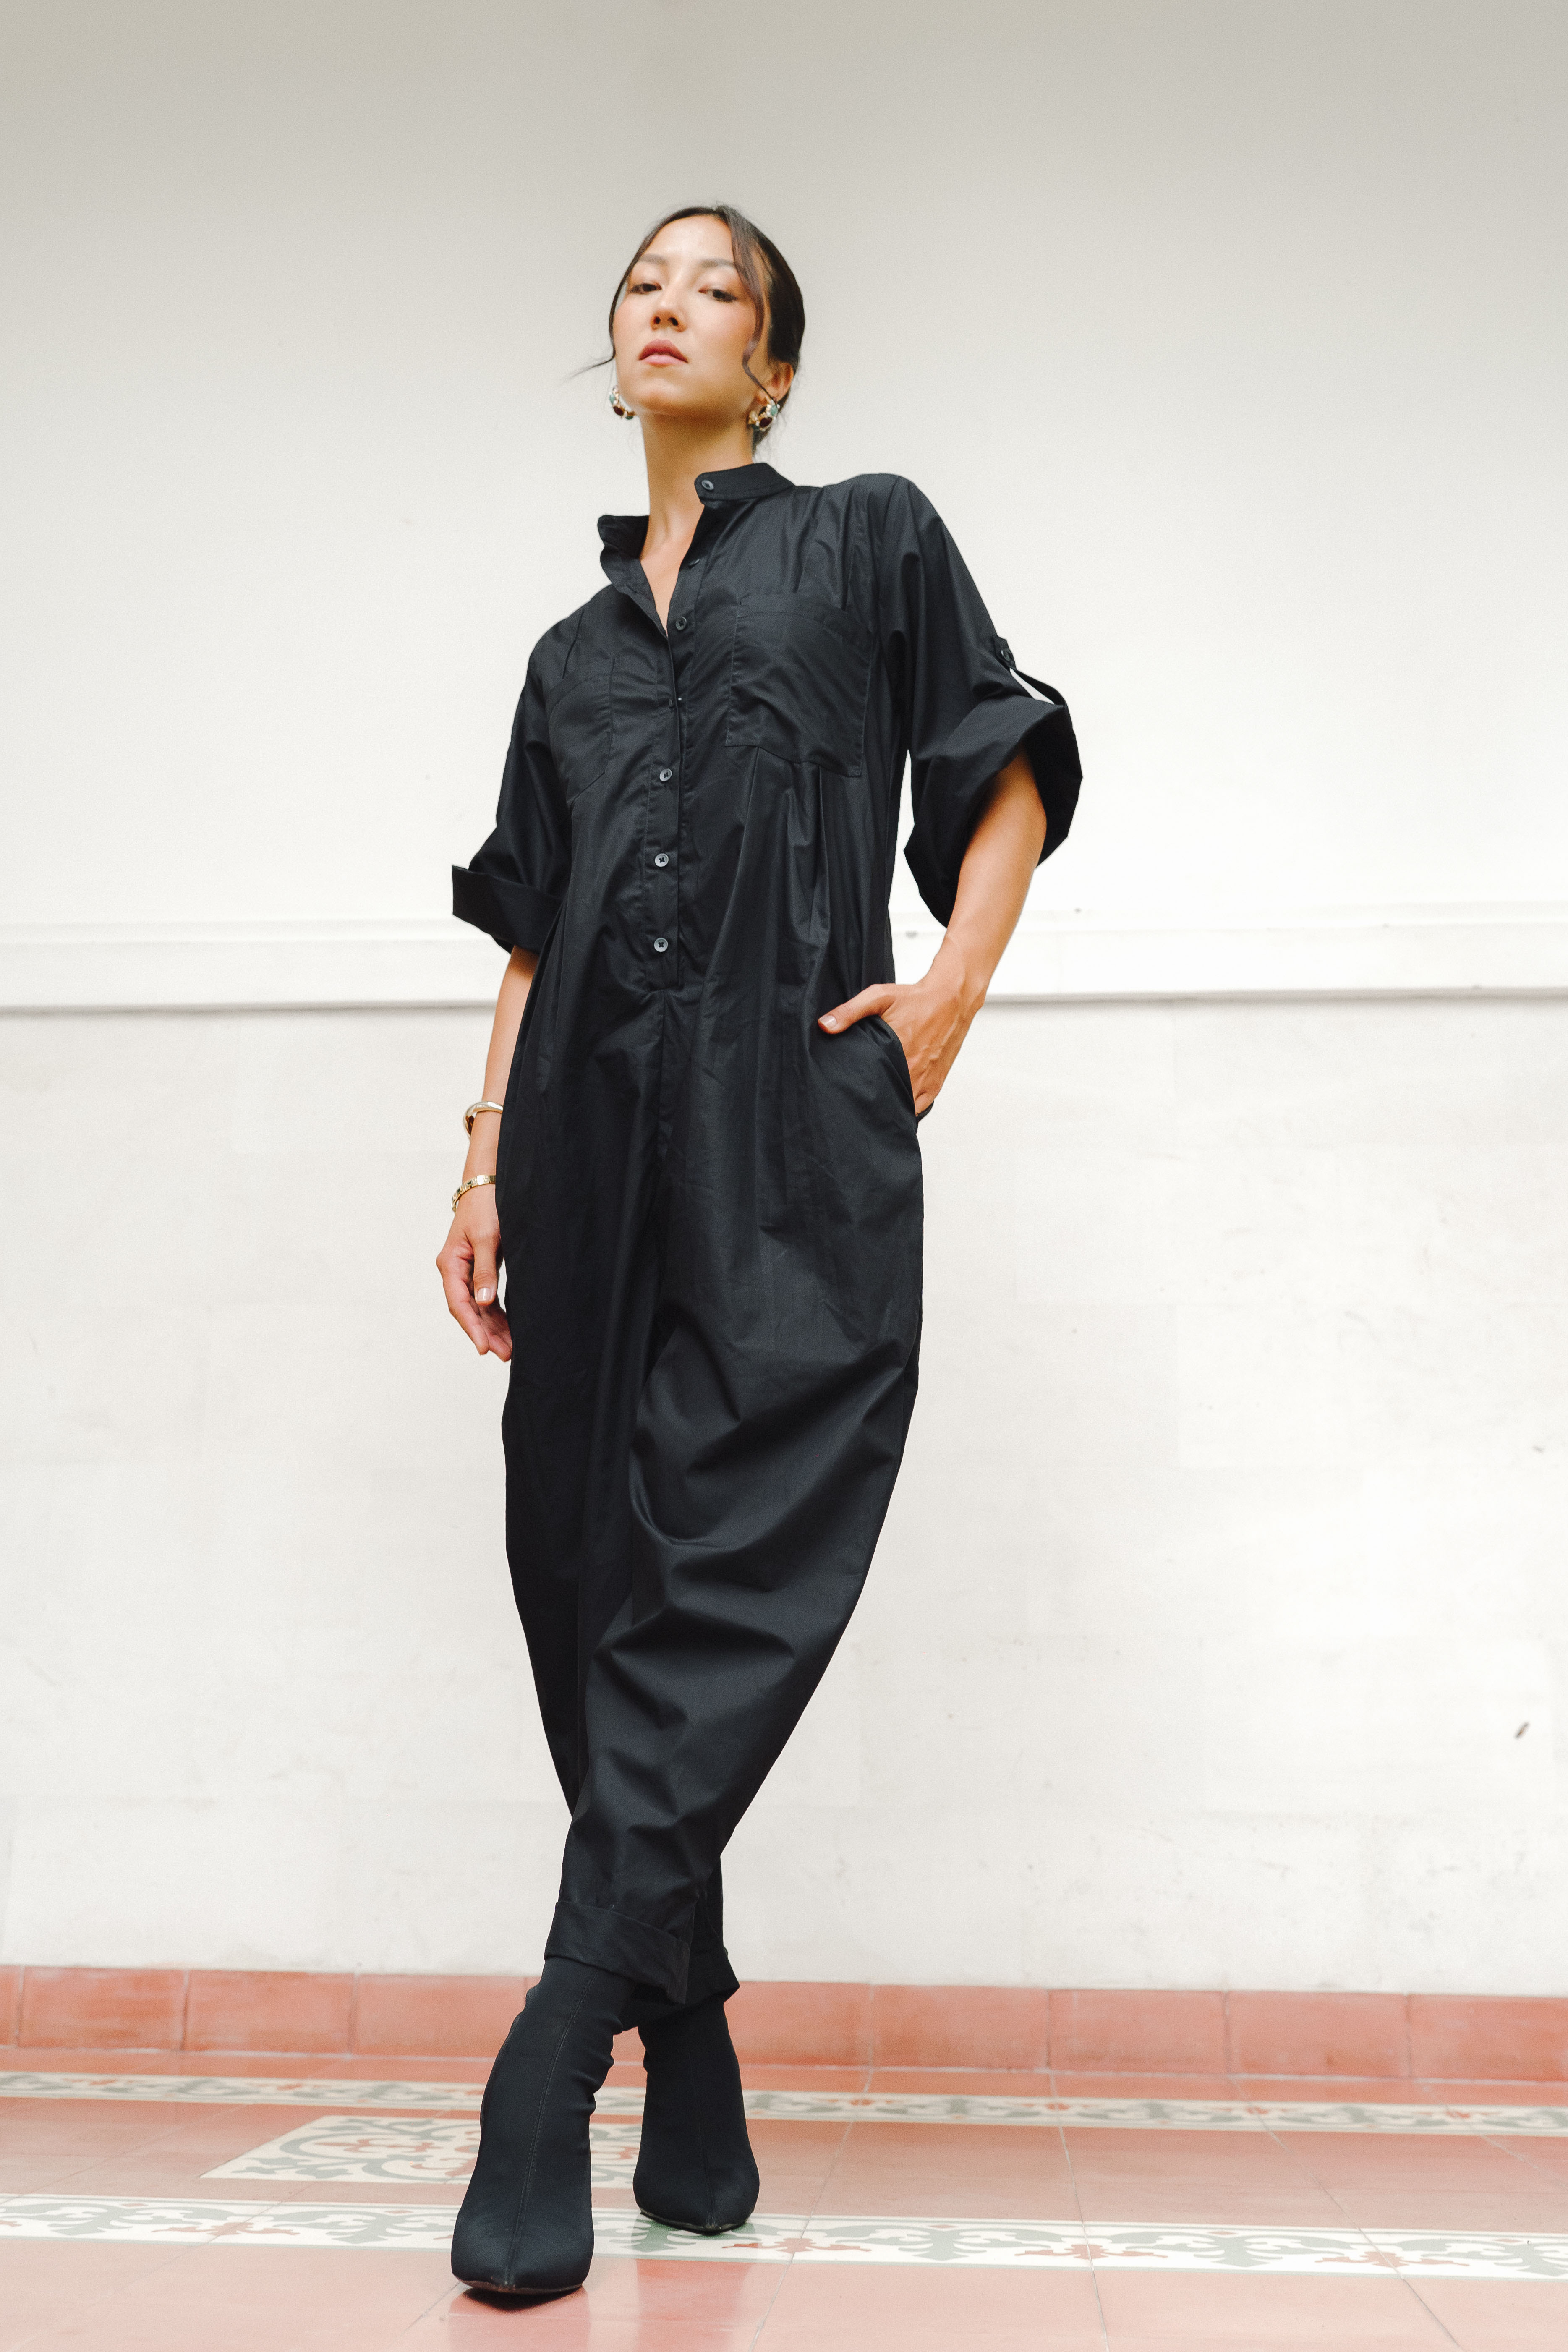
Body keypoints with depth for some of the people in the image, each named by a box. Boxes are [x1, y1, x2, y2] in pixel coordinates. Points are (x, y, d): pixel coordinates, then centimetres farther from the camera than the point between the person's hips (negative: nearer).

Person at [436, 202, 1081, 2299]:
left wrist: (954, 988, -2)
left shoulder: (870, 543, 15)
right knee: (594, 1571, 0)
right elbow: (529, 943, 20)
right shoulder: (573, 654, 24)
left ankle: (553, 2071, -10)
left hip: (795, 1124, -4)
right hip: (600, 1130, 4)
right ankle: (691, 2080, 11)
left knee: (730, 1574, -14)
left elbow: (1014, 775, 13)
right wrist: (485, 1162, 11)